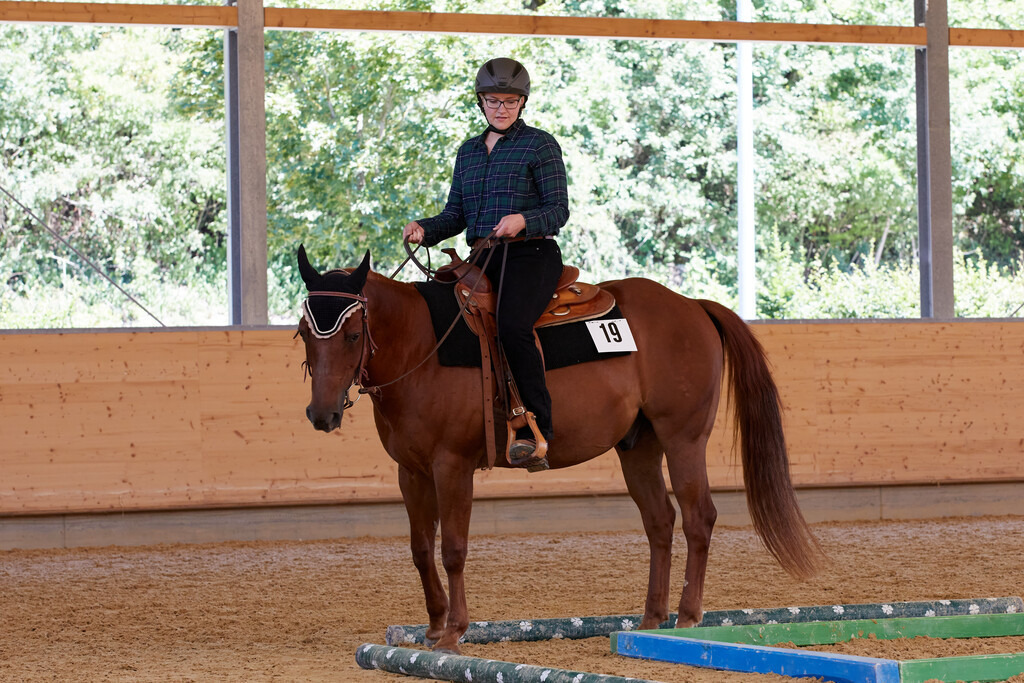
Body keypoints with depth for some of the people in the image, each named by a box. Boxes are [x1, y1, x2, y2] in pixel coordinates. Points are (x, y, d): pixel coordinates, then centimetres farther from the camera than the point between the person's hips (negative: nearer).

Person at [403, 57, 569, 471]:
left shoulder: (540, 145, 2)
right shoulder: (468, 152, 19)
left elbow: (559, 210, -3)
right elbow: (457, 215, 18)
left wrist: (523, 220, -23)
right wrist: (424, 229, -3)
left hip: (531, 255, -7)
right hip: (482, 258, 7)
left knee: (512, 325, -33)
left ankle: (537, 432, -32)